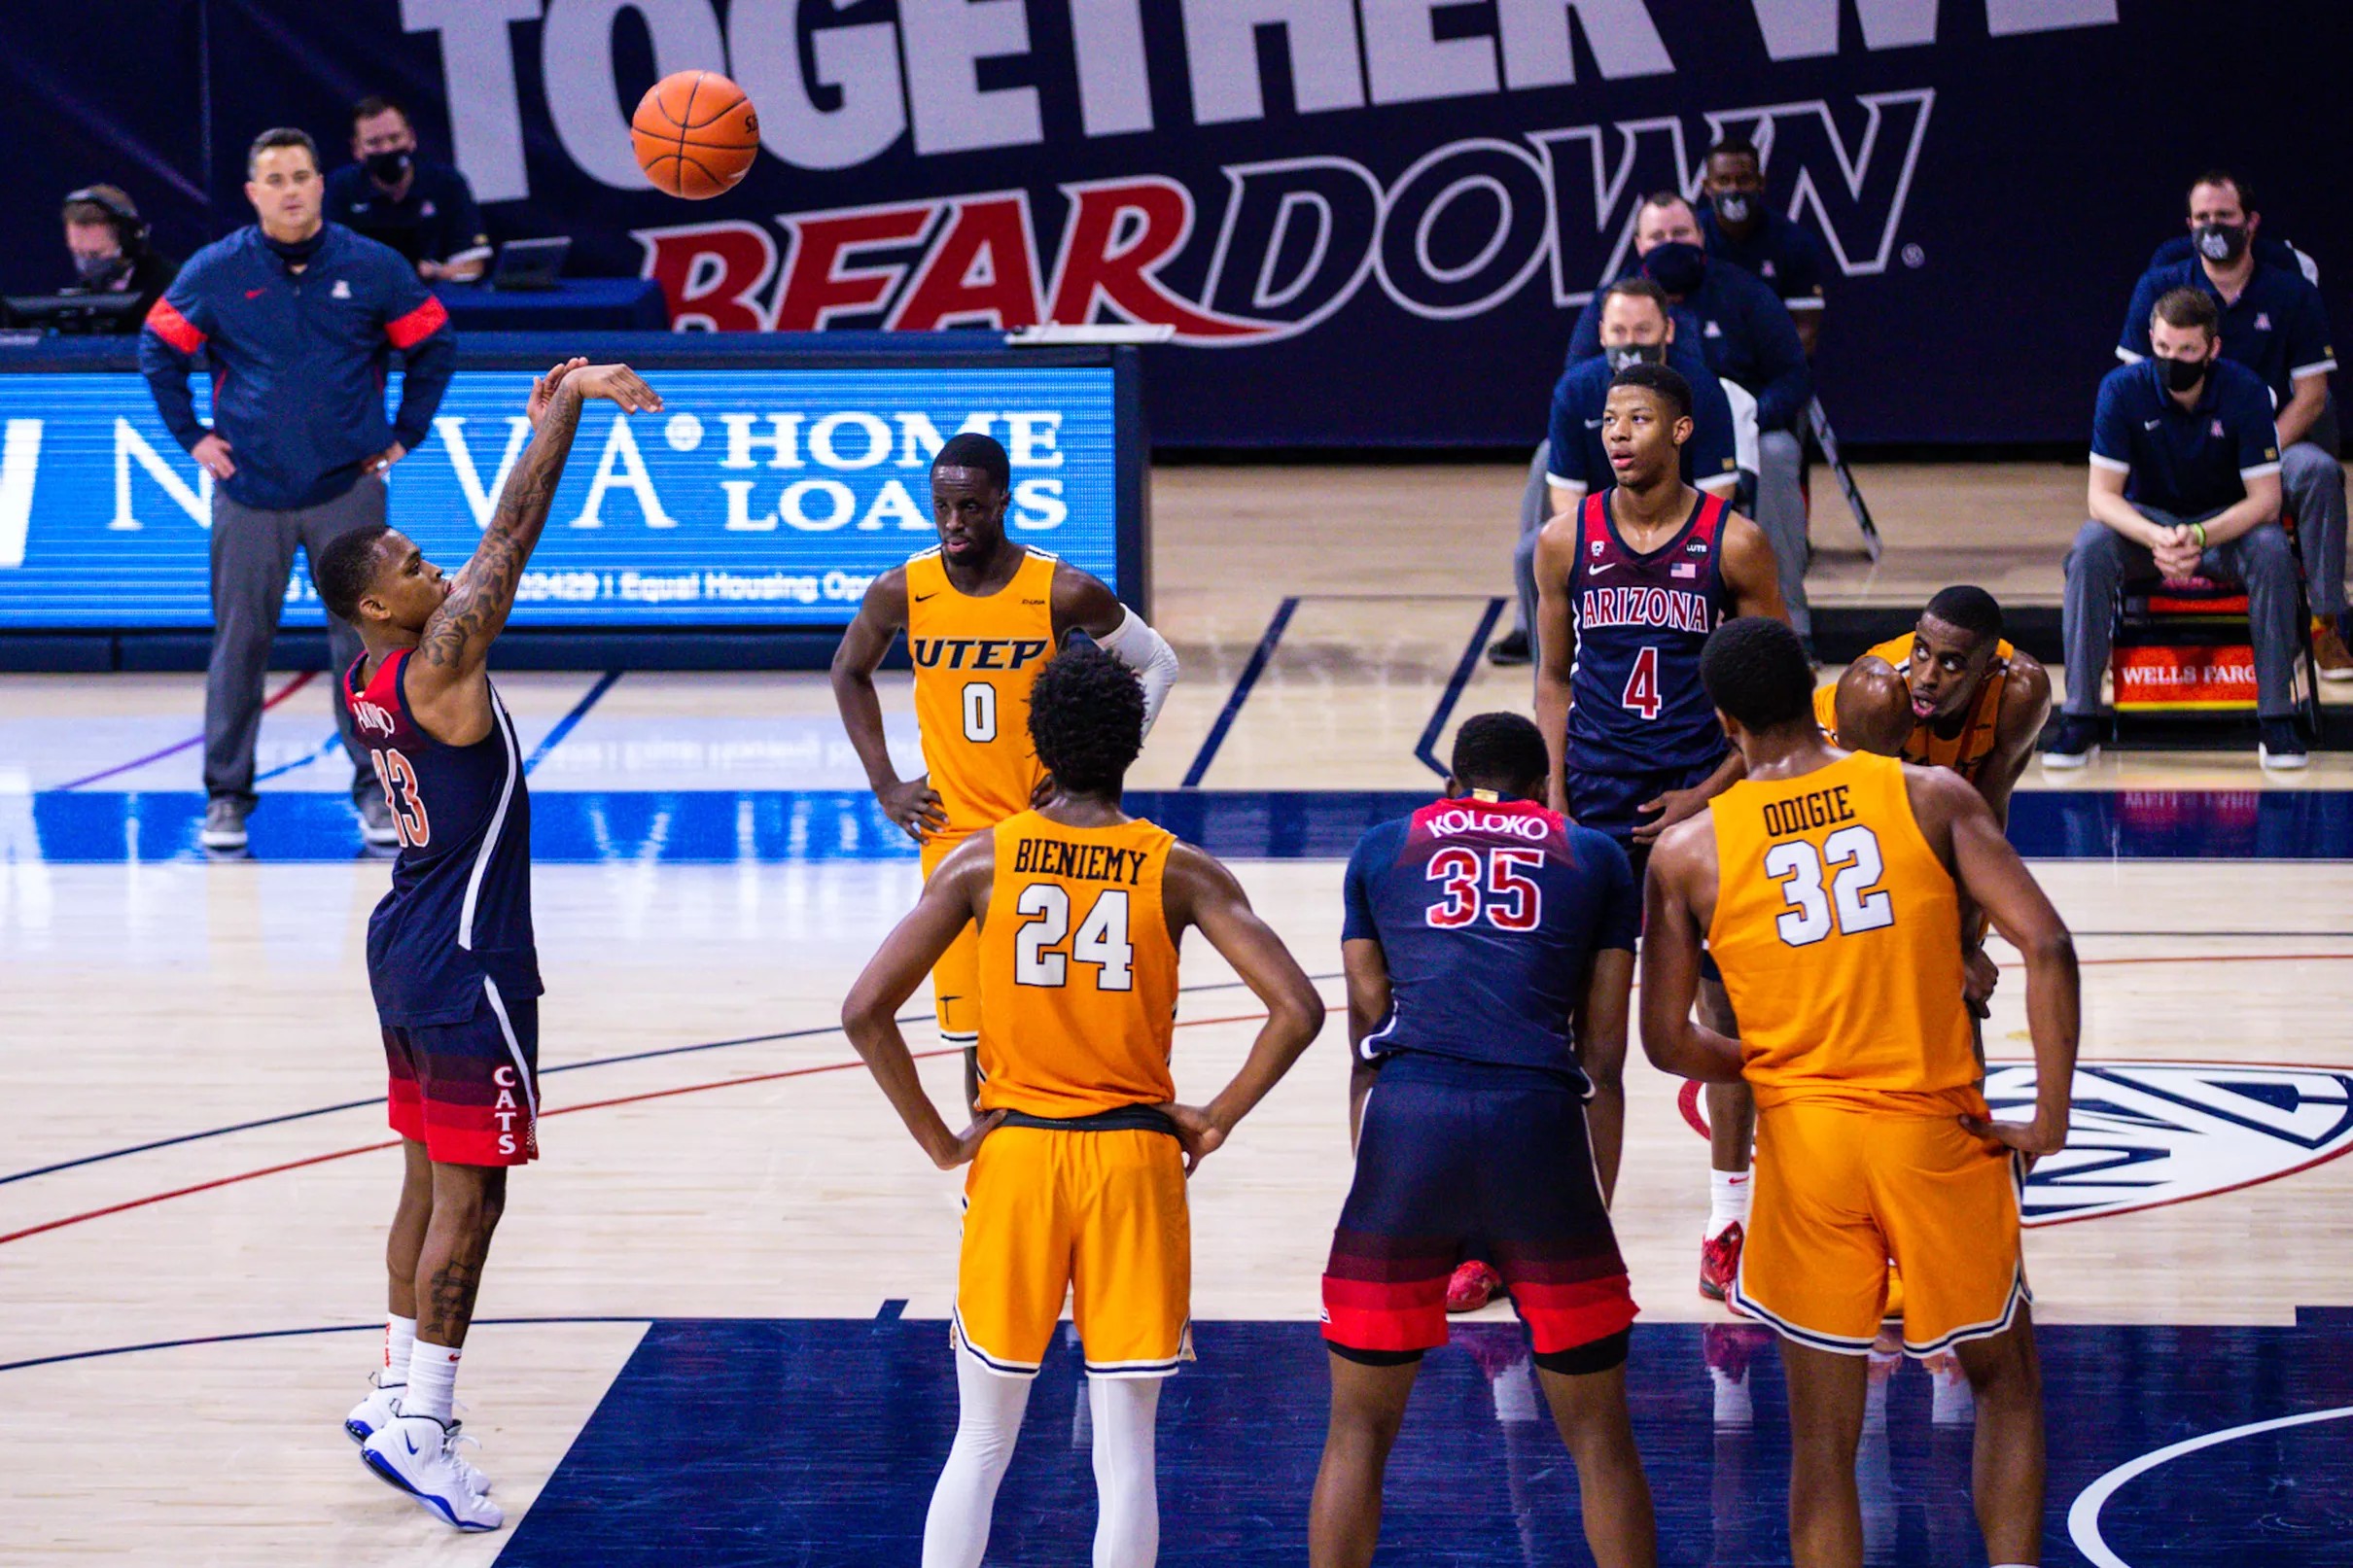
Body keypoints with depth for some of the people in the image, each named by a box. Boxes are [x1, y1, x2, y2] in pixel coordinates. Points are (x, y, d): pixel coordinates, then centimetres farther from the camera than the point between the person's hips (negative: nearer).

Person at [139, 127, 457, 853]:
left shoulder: (371, 268, 0)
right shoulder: (215, 272, 0)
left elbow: (434, 344, 11)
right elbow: (158, 350, 12)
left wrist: (404, 434, 6)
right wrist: (192, 435, 5)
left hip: (349, 487, 0)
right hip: (249, 493, 0)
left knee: (363, 640, 0)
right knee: (239, 643, 3)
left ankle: (377, 790, 9)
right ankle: (227, 794, 11)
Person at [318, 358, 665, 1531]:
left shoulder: (361, 684, 6)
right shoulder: (437, 667, -20)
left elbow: (496, 552, 16)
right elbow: (511, 538, -19)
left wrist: (543, 421, 17)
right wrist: (572, 403, -13)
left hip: (409, 949, 10)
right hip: (465, 963, -10)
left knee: (430, 1181, 18)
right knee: (468, 1197, -5)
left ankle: (399, 1393, 26)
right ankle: (418, 1430, -5)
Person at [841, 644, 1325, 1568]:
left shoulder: (984, 860, -3)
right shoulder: (1178, 871, -4)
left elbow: (865, 1011, -9)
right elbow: (1296, 1011, -12)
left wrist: (938, 1140, -1)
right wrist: (1217, 1122, -2)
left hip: (1014, 1152, 1)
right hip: (1136, 1157, -1)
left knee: (979, 1446, 11)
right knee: (1126, 1451, 6)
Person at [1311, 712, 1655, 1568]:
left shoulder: (1383, 848, 21)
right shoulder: (1594, 857, 20)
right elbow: (1602, 1057, 16)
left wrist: (1375, 1170, 27)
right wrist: (1594, 1208, 20)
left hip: (1408, 1115, 1)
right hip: (1539, 1120, 0)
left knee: (1360, 1427, 12)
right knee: (1598, 1434, 12)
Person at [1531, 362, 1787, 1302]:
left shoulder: (1734, 545, -7)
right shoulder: (1567, 541, 1)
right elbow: (1555, 675, 9)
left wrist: (1710, 793, -10)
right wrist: (1554, 795, -2)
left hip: (1704, 797, -2)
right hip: (1597, 800, 2)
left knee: (1724, 1002, 2)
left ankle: (1728, 1220, 11)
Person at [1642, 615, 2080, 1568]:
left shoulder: (1688, 853, 0)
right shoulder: (1931, 798, -2)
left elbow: (1667, 1043, 4)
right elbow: (2045, 944, -11)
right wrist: (2050, 1119, -5)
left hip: (1801, 1137, 0)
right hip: (1938, 1132, 0)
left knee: (1823, 1440, 9)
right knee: (2006, 1386, 20)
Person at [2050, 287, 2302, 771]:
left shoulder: (2243, 390, -18)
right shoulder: (2123, 389, -16)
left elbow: (2265, 499, -18)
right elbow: (2102, 495, -17)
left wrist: (2200, 537, -36)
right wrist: (2156, 539, -37)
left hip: (2227, 521, 0)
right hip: (2145, 522, 0)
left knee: (2273, 550, -33)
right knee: (2090, 548, -31)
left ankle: (2278, 718, -27)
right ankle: (2079, 721, -27)